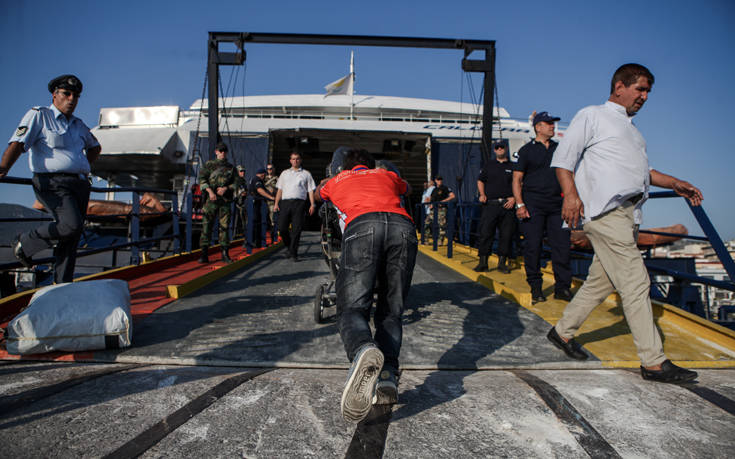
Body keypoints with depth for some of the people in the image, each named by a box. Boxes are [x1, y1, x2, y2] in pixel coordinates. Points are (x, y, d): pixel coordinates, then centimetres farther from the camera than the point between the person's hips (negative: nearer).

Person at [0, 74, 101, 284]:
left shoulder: (78, 125, 21)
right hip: (53, 183, -6)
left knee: (71, 239, 3)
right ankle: (25, 243, 0)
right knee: (71, 225, -25)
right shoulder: (39, 115, 3)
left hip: (79, 184, 6)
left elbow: (95, 147, 39)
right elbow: (17, 143, -8)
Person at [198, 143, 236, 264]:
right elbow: (202, 179, 2)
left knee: (225, 225, 2)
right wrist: (210, 191, -13)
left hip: (225, 200, 2)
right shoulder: (209, 164, 9)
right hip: (211, 199, -1)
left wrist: (226, 188, -8)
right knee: (206, 225, -5)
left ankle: (225, 254, 8)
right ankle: (204, 254, -2)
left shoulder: (231, 167, 15)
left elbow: (236, 182, 10)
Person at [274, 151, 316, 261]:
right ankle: (289, 247, 17)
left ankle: (293, 253, -3)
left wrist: (312, 204, -2)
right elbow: (280, 189, 20)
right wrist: (276, 203, 9)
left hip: (299, 203, -2)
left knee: (296, 229, -8)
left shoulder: (306, 174, 16)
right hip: (285, 202, 2)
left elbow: (310, 190, 10)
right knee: (282, 227, -6)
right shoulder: (285, 173, 23)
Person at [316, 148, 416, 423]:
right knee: (390, 312, 7)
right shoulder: (387, 175, 40)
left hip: (362, 225, -2)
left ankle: (363, 350, -42)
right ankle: (387, 376, -16)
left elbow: (318, 193, 62)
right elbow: (407, 189, 64)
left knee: (352, 308, -8)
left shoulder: (337, 180, 37)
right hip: (403, 226, 2)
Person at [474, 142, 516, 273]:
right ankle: (483, 262, 0)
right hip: (490, 204, 0)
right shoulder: (489, 165, 15)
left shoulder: (513, 166, 12)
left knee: (506, 235, -1)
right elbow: (480, 181, 18)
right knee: (485, 233, -5)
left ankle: (502, 262, 8)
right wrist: (482, 195, 3)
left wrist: (514, 198, -5)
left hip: (507, 205, 0)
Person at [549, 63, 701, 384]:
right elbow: (563, 157, -5)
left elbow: (639, 169, 35)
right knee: (635, 283, -11)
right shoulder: (592, 116, 3)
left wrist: (674, 183, 21)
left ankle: (563, 331, 24)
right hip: (605, 212, -9)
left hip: (628, 214, 9)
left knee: (602, 281, 10)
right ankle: (653, 362, -5)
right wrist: (571, 193, -20)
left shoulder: (631, 128, 29)